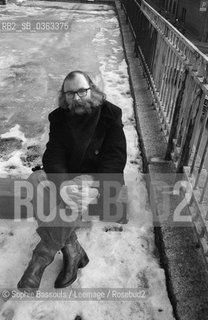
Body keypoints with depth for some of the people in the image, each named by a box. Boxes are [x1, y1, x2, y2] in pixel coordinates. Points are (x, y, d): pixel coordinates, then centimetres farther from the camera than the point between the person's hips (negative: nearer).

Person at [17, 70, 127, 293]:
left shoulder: (110, 116, -7)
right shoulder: (59, 118, 1)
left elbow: (115, 158, -14)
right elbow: (53, 155, -10)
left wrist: (95, 184, -30)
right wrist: (63, 183, -31)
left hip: (99, 180, -3)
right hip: (66, 176, 4)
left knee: (72, 200, -36)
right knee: (35, 181, -27)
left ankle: (42, 258, -19)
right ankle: (73, 253, -21)